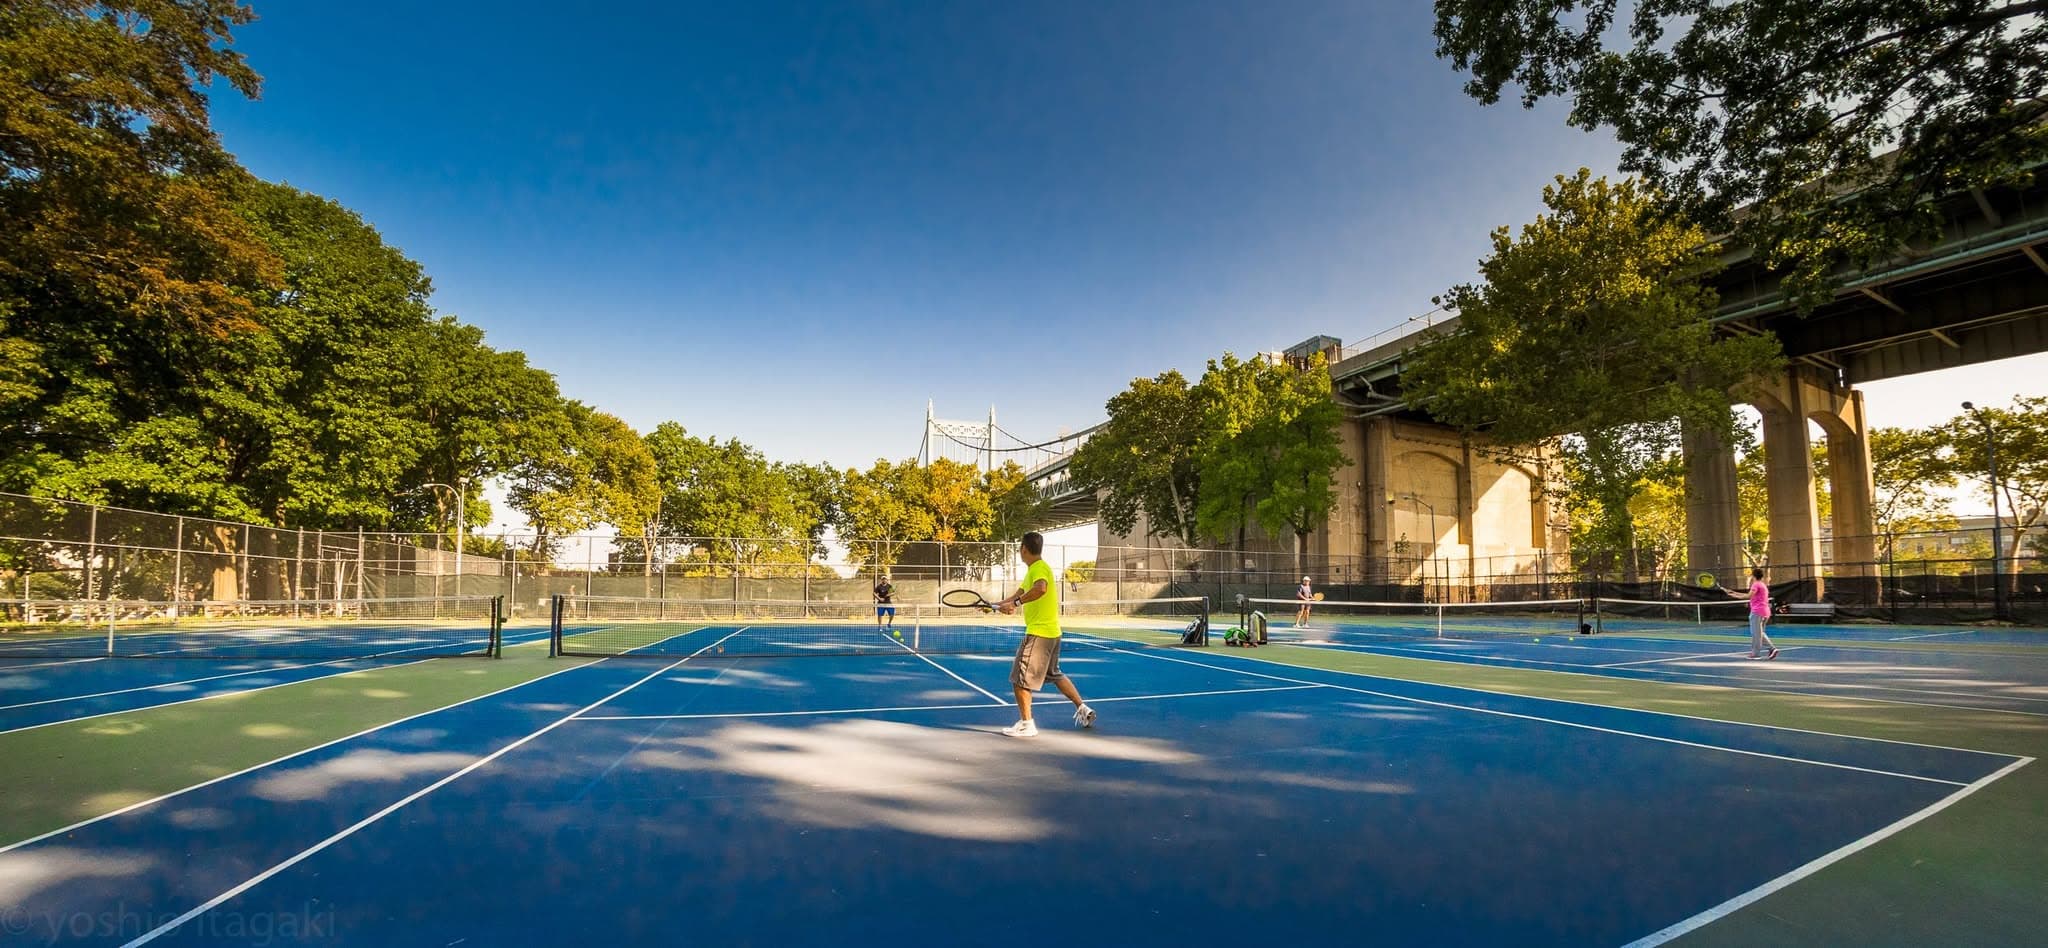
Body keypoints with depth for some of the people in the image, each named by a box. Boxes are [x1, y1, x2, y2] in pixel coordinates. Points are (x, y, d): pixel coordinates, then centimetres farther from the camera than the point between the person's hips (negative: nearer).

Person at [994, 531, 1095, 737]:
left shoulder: (1039, 568, -15)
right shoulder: (1032, 570, 16)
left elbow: (1040, 589, -37)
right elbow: (1019, 594, 22)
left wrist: (1015, 603, -35)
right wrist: (995, 605, 18)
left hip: (1039, 633, -10)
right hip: (1052, 633, 10)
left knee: (1019, 679, -3)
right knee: (1054, 675, 23)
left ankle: (1026, 724, 3)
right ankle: (1083, 709, 27)